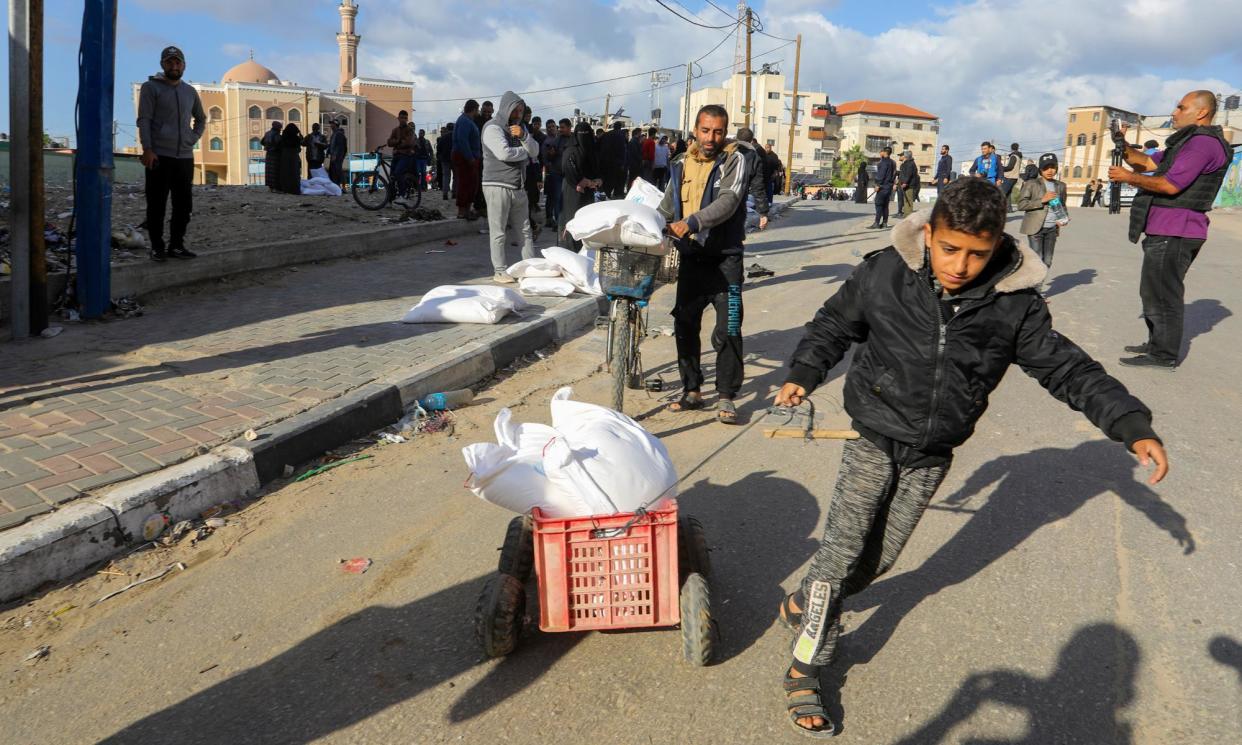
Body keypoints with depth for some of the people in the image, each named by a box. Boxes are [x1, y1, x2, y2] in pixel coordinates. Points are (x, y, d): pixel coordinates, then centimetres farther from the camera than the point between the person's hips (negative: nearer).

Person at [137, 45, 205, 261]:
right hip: (159, 156, -5)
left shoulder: (190, 91, 14)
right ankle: (157, 247, 5)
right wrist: (147, 149, -16)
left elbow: (201, 119, 28)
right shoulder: (151, 87, 0)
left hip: (185, 157, 5)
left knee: (184, 205, 7)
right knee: (157, 205, -1)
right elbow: (144, 120, -7)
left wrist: (193, 138, 10)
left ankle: (176, 245, 17)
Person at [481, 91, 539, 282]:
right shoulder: (493, 128, -7)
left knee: (525, 230, 8)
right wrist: (524, 152, -4)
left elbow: (535, 151, 9)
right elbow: (504, 153, -22)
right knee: (499, 232, -3)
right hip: (498, 187, -7)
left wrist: (524, 136, -11)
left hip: (519, 188, 7)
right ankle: (499, 271, 2)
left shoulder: (521, 127, 18)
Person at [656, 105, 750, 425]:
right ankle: (692, 390, 23)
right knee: (685, 326, 10)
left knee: (727, 330, -7)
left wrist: (692, 223, -34)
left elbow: (728, 201, -22)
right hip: (690, 257, 5)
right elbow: (667, 207, 17)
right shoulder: (681, 164, 11)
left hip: (724, 257, -5)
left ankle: (726, 396, 3)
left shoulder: (734, 160, -6)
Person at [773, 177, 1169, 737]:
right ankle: (803, 672, 12)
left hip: (933, 455, 3)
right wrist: (804, 374, -9)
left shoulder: (1014, 304, -13)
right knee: (843, 551, -4)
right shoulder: (884, 274, -16)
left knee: (878, 558, 12)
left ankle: (805, 605, 41)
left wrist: (1134, 427, -12)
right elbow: (834, 324, 2)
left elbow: (1068, 369, -5)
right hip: (874, 439, -2)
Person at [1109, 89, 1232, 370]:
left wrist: (1128, 177, -11)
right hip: (1164, 231, 11)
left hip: (1174, 234, -11)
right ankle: (1156, 344, 28)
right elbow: (1147, 162, 20)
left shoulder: (1204, 143, -13)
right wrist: (1123, 145, 3)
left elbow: (1170, 185, -21)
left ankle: (1164, 356, -4)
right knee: (1154, 291, 18)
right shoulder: (1188, 141, 22)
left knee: (1162, 293, -8)